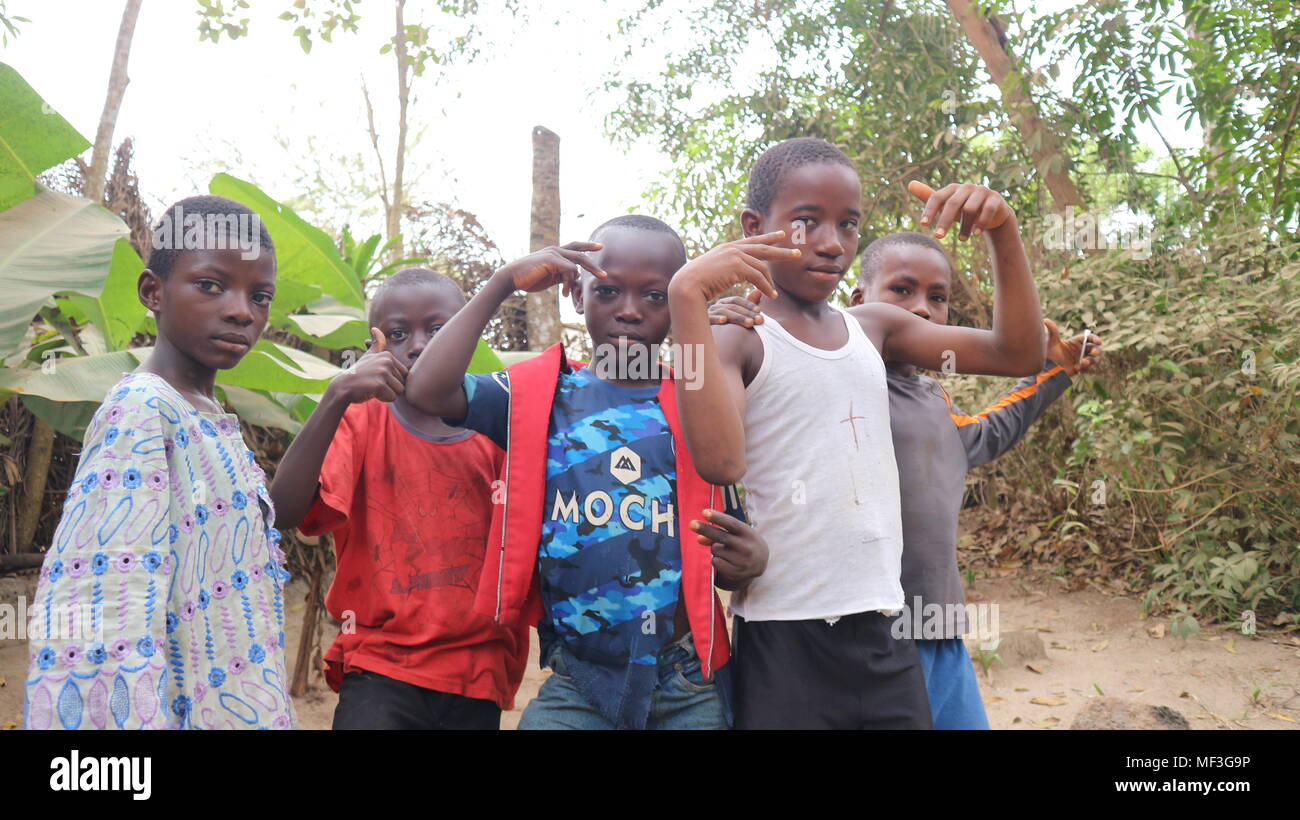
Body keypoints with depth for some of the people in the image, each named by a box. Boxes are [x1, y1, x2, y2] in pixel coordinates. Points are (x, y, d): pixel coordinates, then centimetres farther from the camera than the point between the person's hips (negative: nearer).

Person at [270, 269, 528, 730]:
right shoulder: (361, 421, -1)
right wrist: (337, 396, -25)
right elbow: (285, 511, -18)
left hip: (476, 676, 2)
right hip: (380, 669, -2)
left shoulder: (494, 433, 3)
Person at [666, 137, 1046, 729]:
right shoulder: (738, 340, -7)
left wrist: (1001, 229, -1)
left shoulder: (874, 328, 10)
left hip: (885, 632, 5)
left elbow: (1018, 354, 10)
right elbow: (720, 460, -26)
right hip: (785, 641, -5)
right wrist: (687, 296, -26)